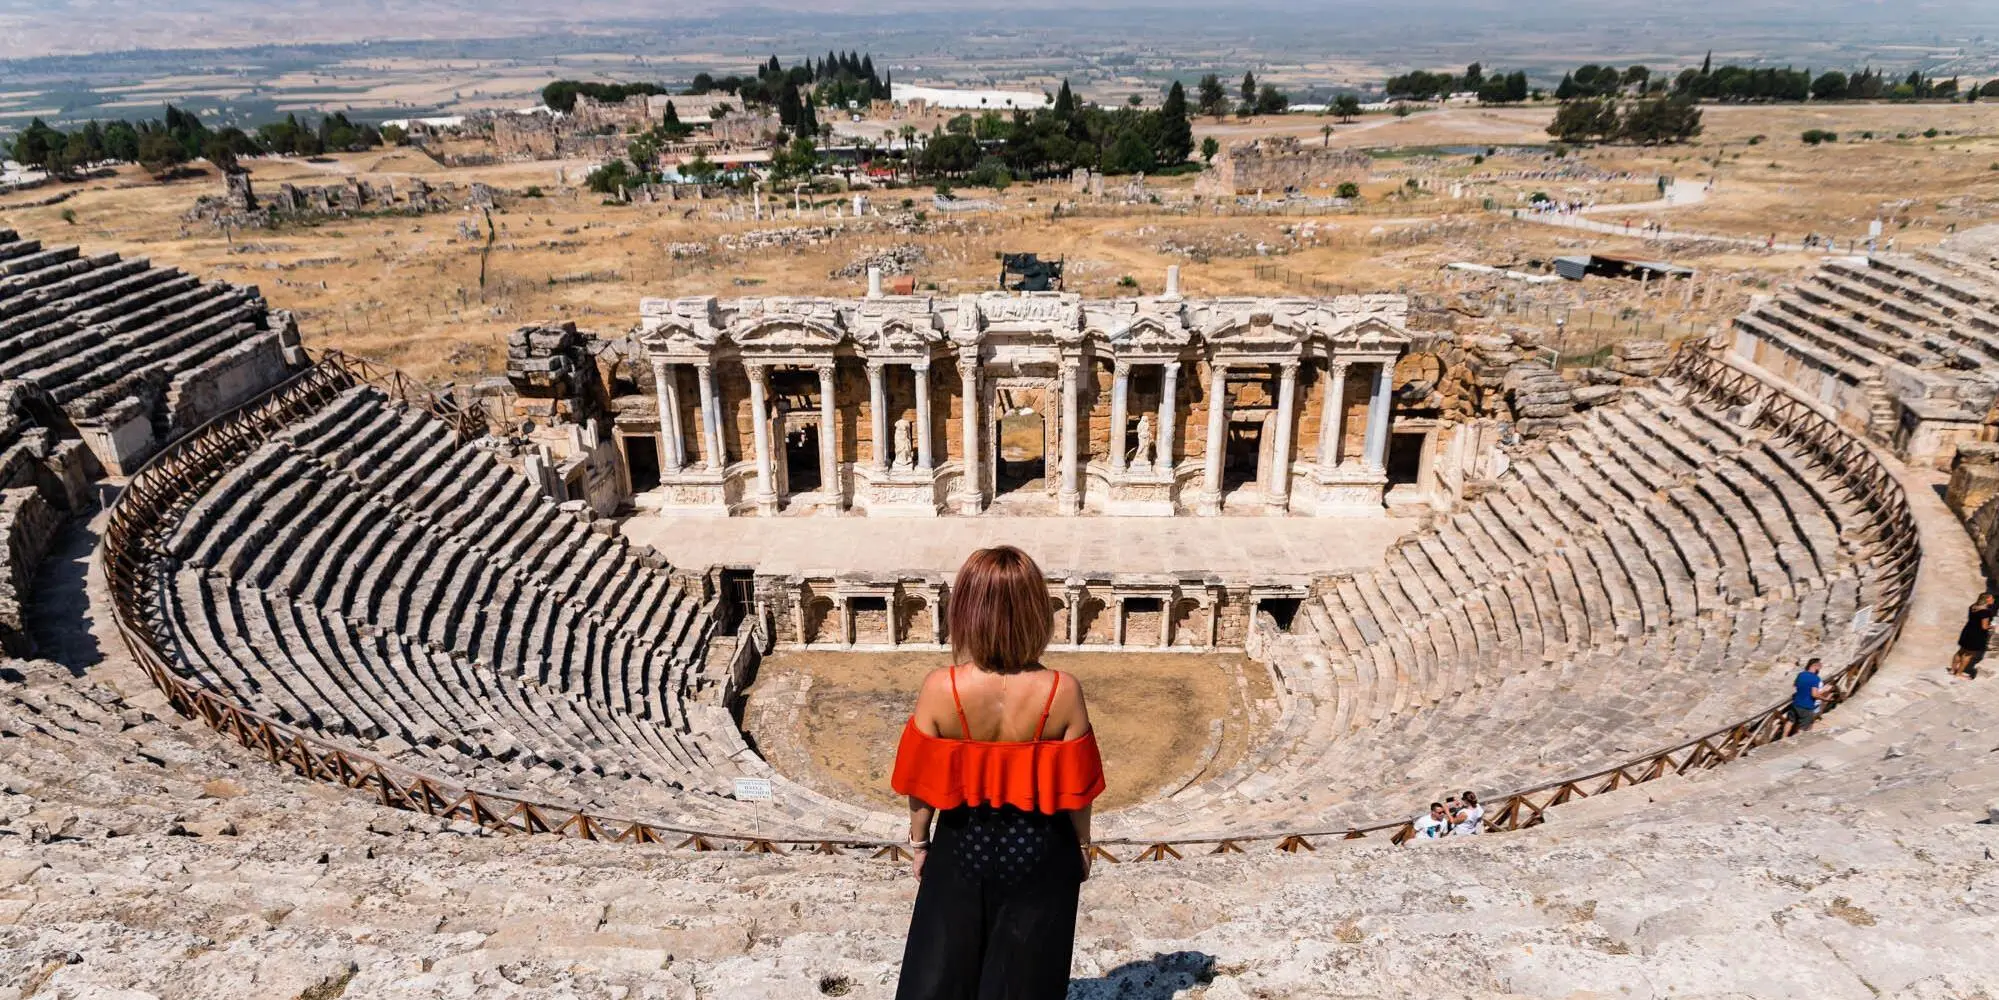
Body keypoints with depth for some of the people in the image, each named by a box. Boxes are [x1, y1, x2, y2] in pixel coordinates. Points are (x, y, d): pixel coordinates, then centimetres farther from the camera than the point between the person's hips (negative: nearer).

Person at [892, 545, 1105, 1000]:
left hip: (961, 848, 0)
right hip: (1039, 854, 1)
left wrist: (920, 842, 7)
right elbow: (1076, 789, -10)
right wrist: (1083, 846, 8)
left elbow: (922, 784, -10)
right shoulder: (1063, 692, -21)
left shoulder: (941, 688, -22)